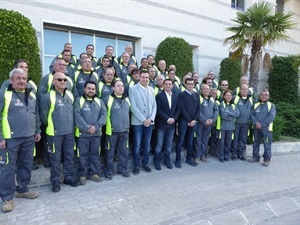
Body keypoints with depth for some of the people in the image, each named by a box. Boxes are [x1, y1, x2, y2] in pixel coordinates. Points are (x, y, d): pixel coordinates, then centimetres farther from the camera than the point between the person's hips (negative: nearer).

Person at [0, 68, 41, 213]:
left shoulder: (32, 95, 10)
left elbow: (36, 114, 16)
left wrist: (37, 131, 12)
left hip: (29, 137, 5)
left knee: (26, 165, 14)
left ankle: (22, 189, 32)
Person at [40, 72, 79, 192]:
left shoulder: (70, 95, 6)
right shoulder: (47, 97, -12)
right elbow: (43, 115, -5)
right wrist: (51, 126, 6)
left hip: (70, 132, 5)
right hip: (55, 133, -5)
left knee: (70, 156, 13)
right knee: (55, 158, 6)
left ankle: (69, 177, 29)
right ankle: (55, 181, 22)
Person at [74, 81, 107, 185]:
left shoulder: (99, 101, 10)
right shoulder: (78, 100, -1)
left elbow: (104, 115, -1)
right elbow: (77, 116, -11)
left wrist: (96, 126, -14)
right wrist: (87, 128, -18)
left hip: (96, 133, 3)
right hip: (82, 133, -3)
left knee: (95, 154, 11)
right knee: (83, 155, 5)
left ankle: (94, 173, 25)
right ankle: (82, 175, 19)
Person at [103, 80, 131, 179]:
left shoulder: (127, 100, 9)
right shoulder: (108, 99, -8)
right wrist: (108, 125, 1)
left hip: (125, 131, 5)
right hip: (112, 131, -4)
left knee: (124, 151, 12)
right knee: (110, 152, 6)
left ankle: (123, 169, 28)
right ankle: (109, 171, 21)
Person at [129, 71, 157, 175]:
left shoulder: (151, 90, 12)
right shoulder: (133, 89, -3)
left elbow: (154, 106, 9)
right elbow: (133, 106, -11)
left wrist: (151, 119, -6)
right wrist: (143, 120, -14)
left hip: (149, 122, 4)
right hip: (137, 122, -4)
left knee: (147, 145, 10)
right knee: (137, 145, 2)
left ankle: (145, 163, 25)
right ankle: (136, 165, 17)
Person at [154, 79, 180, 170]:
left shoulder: (175, 96, 11)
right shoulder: (159, 96, -3)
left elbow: (178, 109, 9)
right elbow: (158, 110, -11)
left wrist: (173, 119, -7)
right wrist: (167, 119, -16)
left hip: (172, 124, 4)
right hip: (161, 124, -4)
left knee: (169, 144, 10)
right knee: (159, 144, 2)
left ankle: (167, 160, 24)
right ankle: (157, 161, 16)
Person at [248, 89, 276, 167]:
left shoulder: (271, 105, 4)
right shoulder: (256, 105, 12)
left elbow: (271, 116, -10)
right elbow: (251, 115, 2)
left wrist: (262, 124, -17)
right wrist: (256, 123, -15)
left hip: (266, 128, -3)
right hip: (256, 128, 3)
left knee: (267, 144, -1)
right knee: (255, 143, 10)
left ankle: (267, 159, 9)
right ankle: (256, 157, 22)